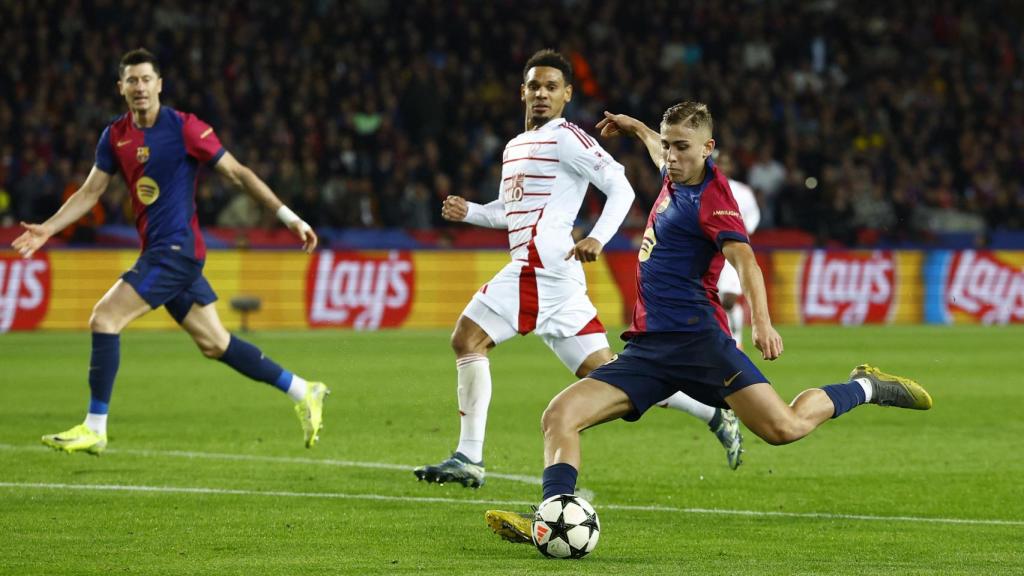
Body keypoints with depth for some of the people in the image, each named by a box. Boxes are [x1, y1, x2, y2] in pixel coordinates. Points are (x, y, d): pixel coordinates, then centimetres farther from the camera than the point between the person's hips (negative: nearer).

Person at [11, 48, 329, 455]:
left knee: (105, 318, -15)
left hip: (176, 247, -7)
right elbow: (90, 192, 16)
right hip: (159, 251, 7)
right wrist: (47, 229, 5)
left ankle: (94, 429, -10)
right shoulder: (115, 136, 9)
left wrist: (288, 216, -6)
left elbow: (238, 174, -5)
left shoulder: (184, 128, -9)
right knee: (214, 343, 10)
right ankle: (303, 393, 22)